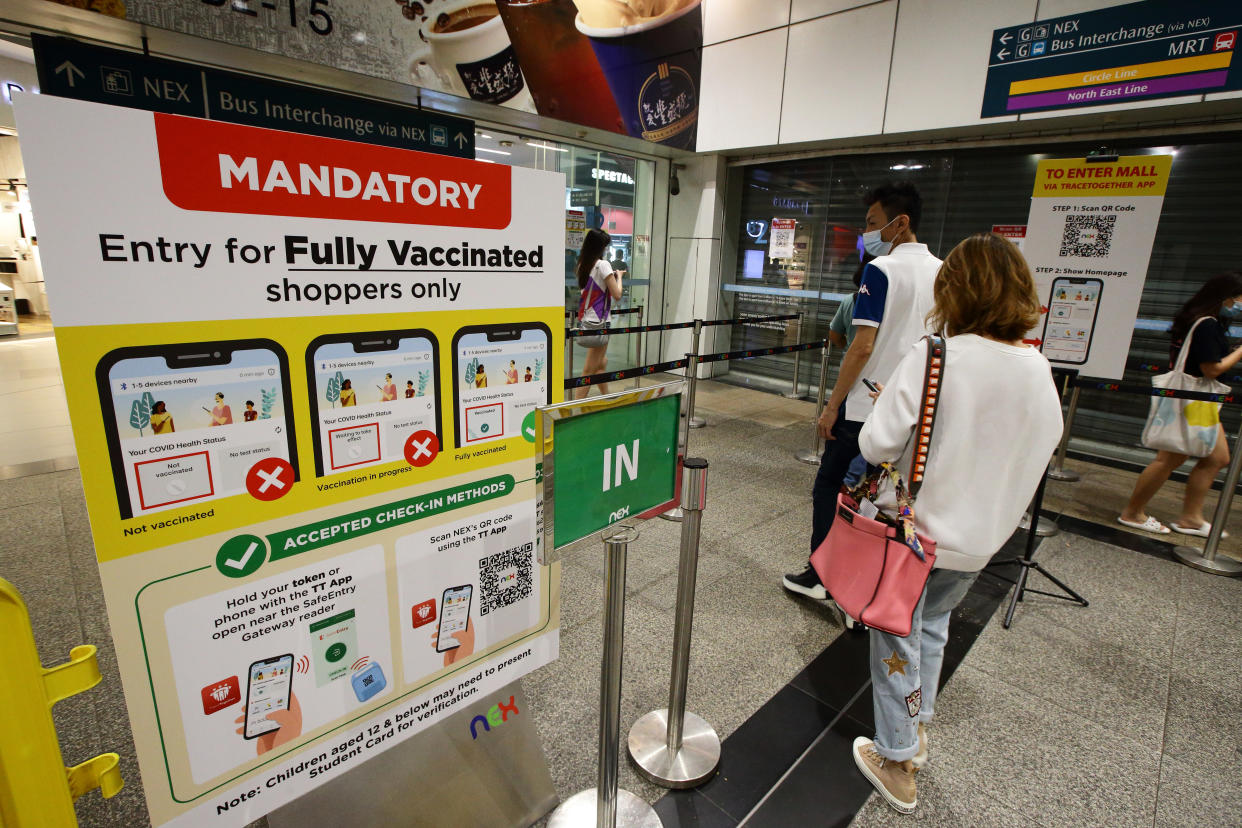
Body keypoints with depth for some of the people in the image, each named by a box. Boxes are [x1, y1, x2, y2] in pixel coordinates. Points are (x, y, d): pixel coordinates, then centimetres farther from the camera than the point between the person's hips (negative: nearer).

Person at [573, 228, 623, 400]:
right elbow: (617, 294, -14)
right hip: (598, 323, -8)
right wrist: (618, 277, 3)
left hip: (585, 320, 8)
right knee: (589, 371, -3)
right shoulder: (603, 264, -13)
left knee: (602, 362, 23)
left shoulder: (582, 265, 10)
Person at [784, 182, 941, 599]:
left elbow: (862, 347, -20)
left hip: (864, 408, -7)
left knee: (829, 486, 8)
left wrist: (832, 406, -14)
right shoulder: (942, 272, 8)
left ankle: (819, 575, 16)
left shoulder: (882, 269, -14)